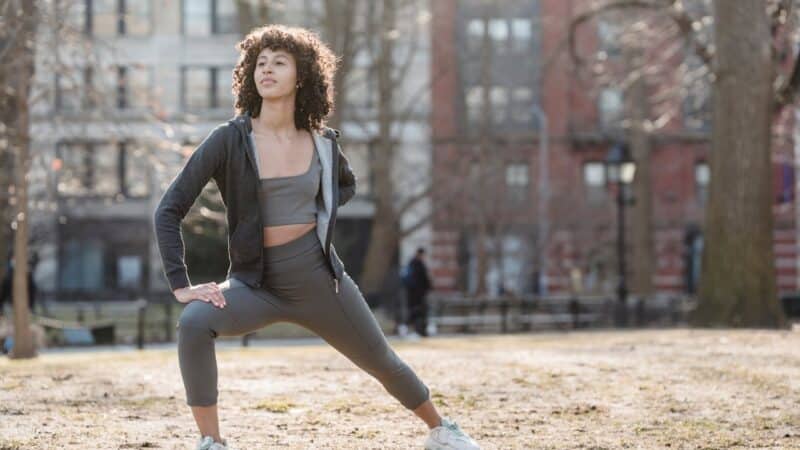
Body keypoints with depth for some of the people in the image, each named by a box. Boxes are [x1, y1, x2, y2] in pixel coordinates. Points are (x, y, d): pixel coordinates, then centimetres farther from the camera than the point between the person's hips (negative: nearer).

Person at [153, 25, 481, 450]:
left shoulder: (321, 143, -2)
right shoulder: (230, 140, -12)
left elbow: (346, 184, 23)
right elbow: (169, 210, -12)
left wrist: (322, 216, 4)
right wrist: (180, 284, -19)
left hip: (318, 277, 3)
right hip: (257, 282, -2)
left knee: (382, 362, 14)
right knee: (195, 322, -32)